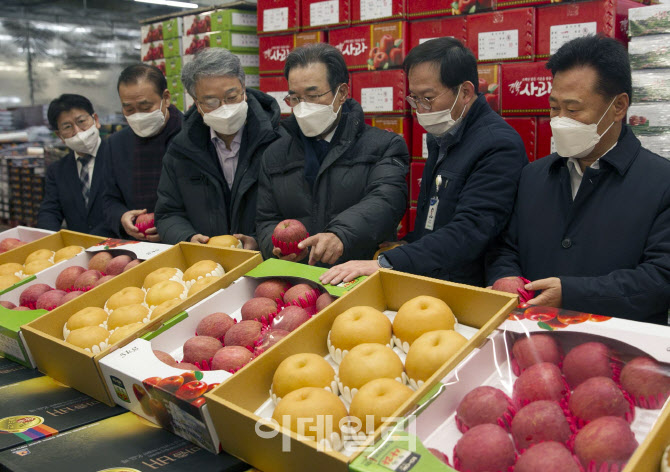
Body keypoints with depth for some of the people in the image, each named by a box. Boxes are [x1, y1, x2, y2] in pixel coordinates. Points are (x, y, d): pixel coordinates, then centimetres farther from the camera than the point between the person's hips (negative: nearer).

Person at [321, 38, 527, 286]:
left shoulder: (499, 145, -14)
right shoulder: (442, 135, 14)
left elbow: (469, 233, -24)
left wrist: (386, 264, -29)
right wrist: (408, 245, 6)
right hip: (425, 282, 7)